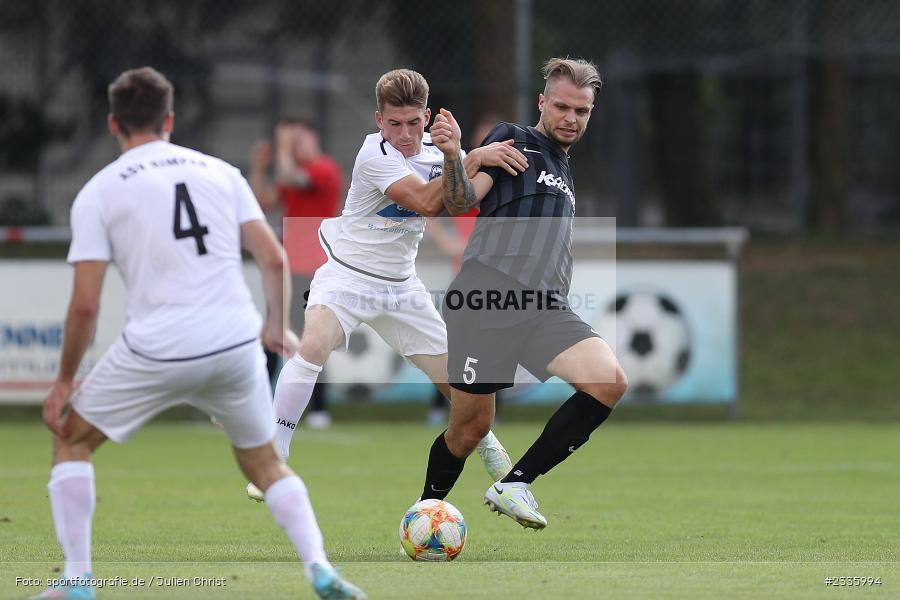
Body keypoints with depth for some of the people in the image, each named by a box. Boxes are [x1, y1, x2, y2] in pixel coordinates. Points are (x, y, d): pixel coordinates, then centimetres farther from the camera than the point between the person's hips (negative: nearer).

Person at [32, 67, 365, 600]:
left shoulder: (98, 193, 3)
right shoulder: (220, 171, 12)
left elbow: (86, 304, -2)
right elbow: (273, 258, 7)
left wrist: (65, 380, 9)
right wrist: (277, 326, 23)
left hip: (158, 350, -3)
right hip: (236, 339, 3)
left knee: (72, 437, 17)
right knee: (265, 461, 22)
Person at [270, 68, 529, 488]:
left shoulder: (436, 150, -1)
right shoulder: (375, 154, -21)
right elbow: (424, 202, -32)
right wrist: (475, 159, -35)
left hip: (399, 285, 6)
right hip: (348, 275, -6)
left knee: (453, 373, 5)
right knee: (314, 345, -31)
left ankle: (482, 438, 35)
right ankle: (273, 458, -23)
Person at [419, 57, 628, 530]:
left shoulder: (564, 175, 26)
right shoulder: (513, 140, 5)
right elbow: (463, 202, -9)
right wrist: (453, 157, -27)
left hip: (543, 310, 6)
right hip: (486, 301, -6)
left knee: (610, 382, -18)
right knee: (472, 425, -2)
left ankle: (515, 484, -11)